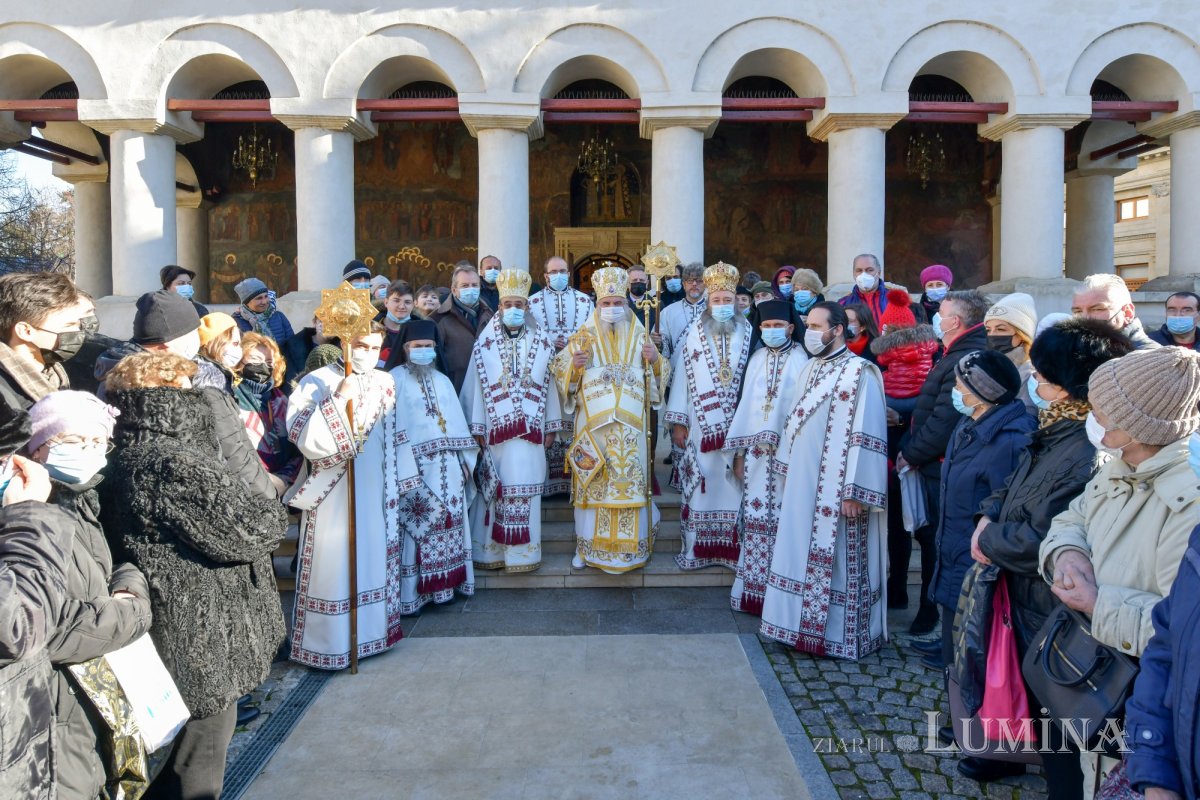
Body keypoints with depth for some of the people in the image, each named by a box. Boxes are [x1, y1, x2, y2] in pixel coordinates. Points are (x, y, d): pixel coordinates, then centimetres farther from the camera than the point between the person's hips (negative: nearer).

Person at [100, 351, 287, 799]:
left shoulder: (126, 459, 6)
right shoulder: (173, 465, -26)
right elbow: (247, 531, -22)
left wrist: (253, 508, -1)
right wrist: (274, 516, -4)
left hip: (170, 639, 10)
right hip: (199, 644, -10)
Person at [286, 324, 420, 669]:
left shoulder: (385, 383, 5)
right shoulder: (316, 383, -10)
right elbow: (306, 438, -23)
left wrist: (400, 483, 14)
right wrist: (339, 399, -29)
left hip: (376, 495, 5)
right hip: (332, 496, -5)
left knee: (375, 561, 15)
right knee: (332, 567, 1)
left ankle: (372, 630, 31)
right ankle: (327, 644, 15)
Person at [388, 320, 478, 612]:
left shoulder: (442, 380, 18)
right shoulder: (395, 379, -1)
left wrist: (465, 460, 10)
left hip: (448, 465, 6)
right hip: (414, 465, -5)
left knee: (448, 524, 6)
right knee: (419, 526, -6)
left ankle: (444, 584, 15)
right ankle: (412, 592, 2)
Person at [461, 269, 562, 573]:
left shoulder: (541, 343, 5)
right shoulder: (485, 345, 1)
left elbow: (550, 386, 7)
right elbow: (475, 389, 1)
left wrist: (551, 428, 7)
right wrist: (477, 429, -2)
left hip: (530, 431, 1)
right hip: (496, 430, -1)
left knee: (526, 489, 4)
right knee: (495, 490, 4)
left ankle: (523, 552, 13)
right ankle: (491, 551, 14)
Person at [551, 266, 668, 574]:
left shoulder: (640, 335, 8)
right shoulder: (583, 335, 5)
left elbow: (661, 376, 11)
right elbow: (560, 372, 3)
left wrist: (655, 360, -9)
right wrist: (574, 365, -17)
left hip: (631, 425, 1)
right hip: (592, 423, -1)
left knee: (630, 482, 3)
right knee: (591, 484, 2)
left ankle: (630, 547, 15)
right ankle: (587, 546, 15)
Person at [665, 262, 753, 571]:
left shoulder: (749, 334, 4)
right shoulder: (694, 335, 3)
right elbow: (682, 378, 2)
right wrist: (678, 423, -1)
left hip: (740, 427, 0)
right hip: (701, 426, 0)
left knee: (735, 485, 3)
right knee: (700, 486, 4)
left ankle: (735, 548, 13)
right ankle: (696, 548, 14)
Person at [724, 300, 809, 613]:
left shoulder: (800, 361, -1)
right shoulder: (757, 359, 11)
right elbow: (746, 403, 10)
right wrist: (739, 453, 8)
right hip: (756, 449, 4)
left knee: (782, 520, -1)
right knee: (755, 519, 5)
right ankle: (753, 588, 15)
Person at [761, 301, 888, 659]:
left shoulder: (860, 373, -13)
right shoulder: (810, 368, 12)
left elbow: (866, 437, -17)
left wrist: (854, 492, -19)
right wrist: (786, 469, 16)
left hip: (836, 489, -7)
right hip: (803, 483, 7)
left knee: (835, 561, 2)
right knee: (801, 556, 13)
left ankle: (840, 635, 17)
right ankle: (804, 625, 27)